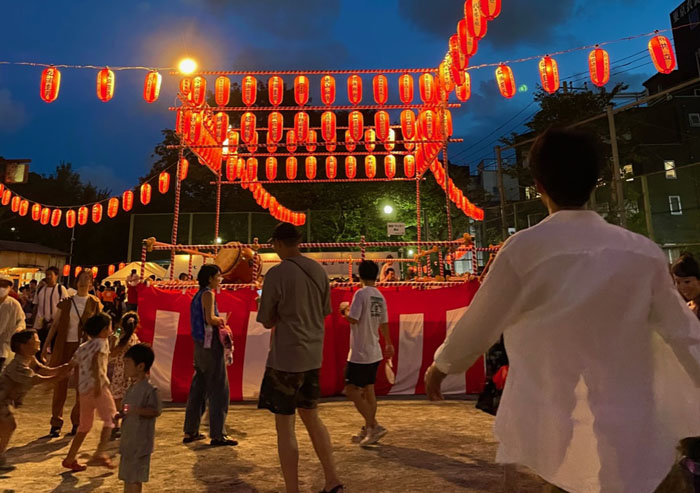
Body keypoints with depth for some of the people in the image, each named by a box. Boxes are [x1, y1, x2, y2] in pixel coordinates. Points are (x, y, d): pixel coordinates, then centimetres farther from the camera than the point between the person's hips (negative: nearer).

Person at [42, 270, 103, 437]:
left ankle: (77, 421, 17)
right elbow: (55, 324, 8)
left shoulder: (94, 303, 1)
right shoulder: (66, 302, 6)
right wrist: (46, 345, 1)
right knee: (60, 384, 6)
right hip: (63, 345, 2)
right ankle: (56, 422, 17)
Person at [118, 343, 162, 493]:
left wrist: (135, 410, -32)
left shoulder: (149, 389, -20)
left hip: (141, 440, -9)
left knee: (135, 477, 2)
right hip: (128, 438, 9)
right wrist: (121, 413, 1)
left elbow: (156, 411, -22)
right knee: (126, 475, 19)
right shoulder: (131, 388, 8)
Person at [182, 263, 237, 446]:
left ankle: (190, 431, 24)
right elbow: (210, 318, -24)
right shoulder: (208, 294, -12)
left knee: (198, 389, 16)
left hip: (200, 345, 10)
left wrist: (218, 321, 12)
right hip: (210, 344, -10)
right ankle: (218, 435, 1)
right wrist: (221, 320, -6)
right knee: (219, 390, -3)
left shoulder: (198, 295, 16)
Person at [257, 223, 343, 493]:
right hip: (313, 355, 7)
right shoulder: (318, 270, 3)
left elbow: (267, 321, -7)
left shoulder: (276, 274, -15)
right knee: (311, 417, 21)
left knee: (285, 426, 7)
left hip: (285, 358, -7)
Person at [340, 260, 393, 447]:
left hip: (360, 353, -8)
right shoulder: (380, 296, 7)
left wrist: (345, 311, 1)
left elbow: (353, 319, -21)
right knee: (368, 390, 15)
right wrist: (388, 343, 26)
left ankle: (374, 426, -3)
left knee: (351, 390, -1)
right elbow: (384, 323, 13)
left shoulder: (361, 293, -16)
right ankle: (368, 431, 24)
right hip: (374, 352, 8)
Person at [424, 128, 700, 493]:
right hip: (632, 439, 4)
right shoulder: (644, 252, -5)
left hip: (548, 437, -3)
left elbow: (478, 324, -7)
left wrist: (439, 367, 11)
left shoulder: (525, 248, -16)